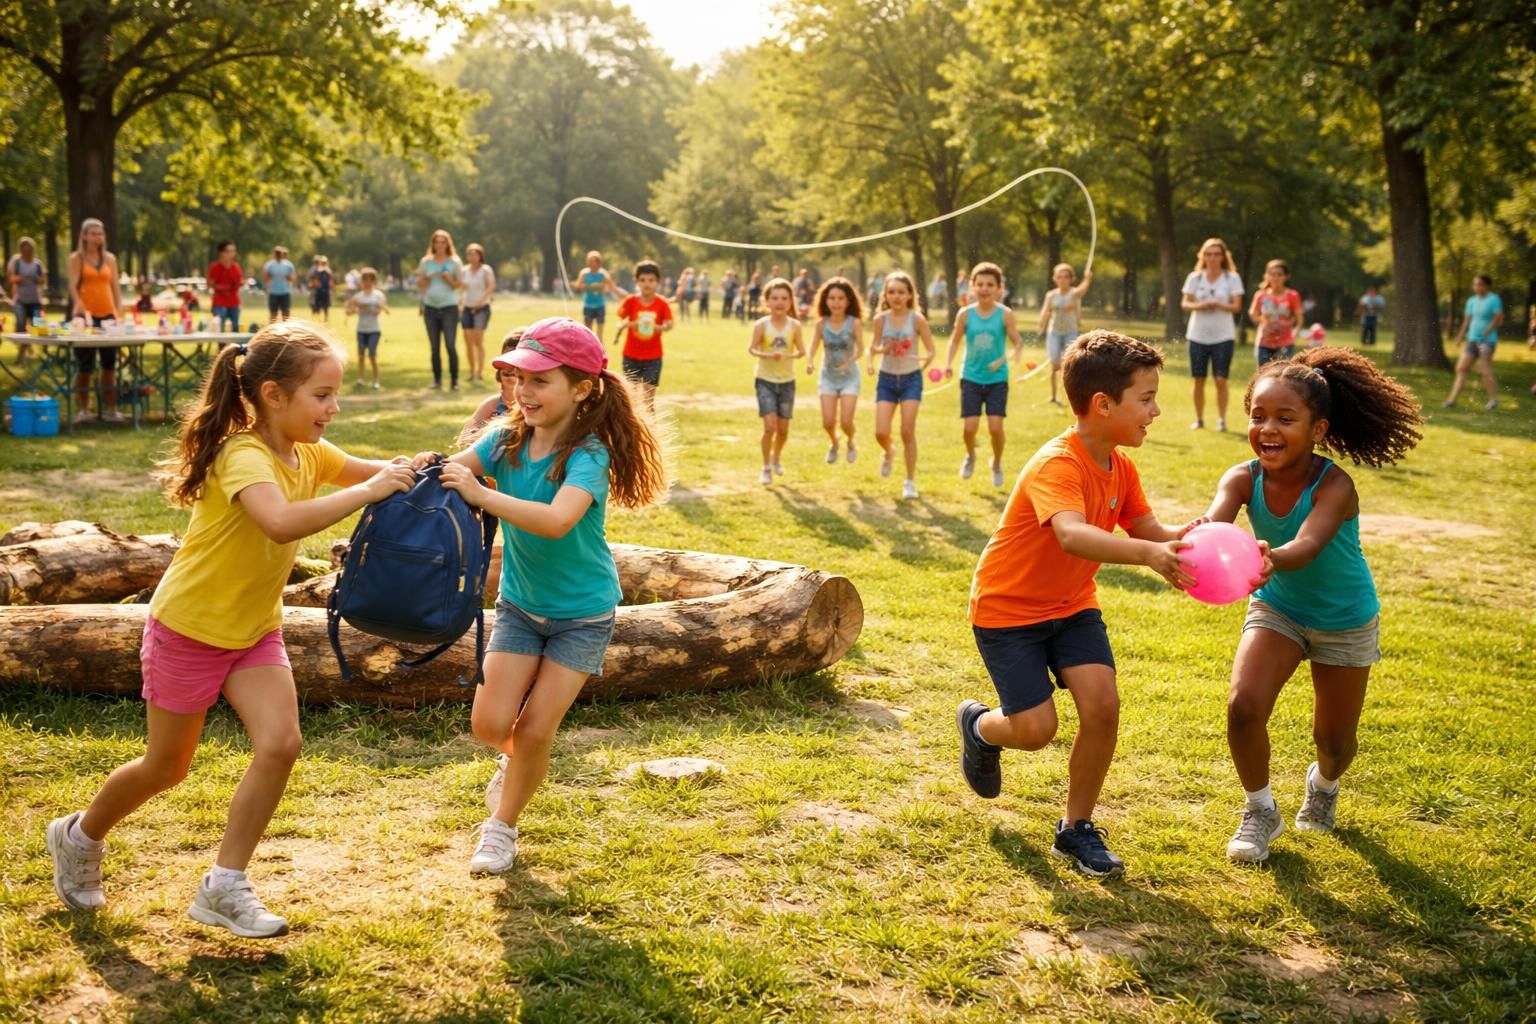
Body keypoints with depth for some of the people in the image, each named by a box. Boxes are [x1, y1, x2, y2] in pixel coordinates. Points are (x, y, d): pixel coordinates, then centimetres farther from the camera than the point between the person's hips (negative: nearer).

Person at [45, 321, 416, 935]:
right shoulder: (244, 457, -29)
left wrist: (404, 471, -11)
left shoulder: (309, 454, -4)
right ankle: (80, 836, 39)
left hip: (255, 630, 7)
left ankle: (225, 887, 2)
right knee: (166, 768, 10)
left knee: (280, 745, -11)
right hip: (189, 628, -7)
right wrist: (369, 492, -45)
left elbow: (366, 471, 10)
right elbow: (282, 522, -48)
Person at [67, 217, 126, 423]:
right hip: (84, 315, -3)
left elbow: (116, 288, 12)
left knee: (109, 363, 3)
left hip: (108, 314, 3)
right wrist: (83, 311, -23)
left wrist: (119, 313, 0)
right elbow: (73, 287, -8)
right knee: (84, 365, -1)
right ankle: (83, 409, 5)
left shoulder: (110, 258, 13)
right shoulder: (76, 258, 2)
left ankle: (109, 409, 8)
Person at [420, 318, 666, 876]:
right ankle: (517, 759, 34)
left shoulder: (589, 454, -26)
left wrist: (482, 495, -52)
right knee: (489, 723, -3)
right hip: (520, 603, 4)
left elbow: (558, 520, -44)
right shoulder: (508, 436, -10)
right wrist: (429, 468, -47)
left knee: (535, 730, -3)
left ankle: (503, 825, 22)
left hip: (582, 613, -4)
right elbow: (458, 470, -24)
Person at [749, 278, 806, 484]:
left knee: (783, 428, 9)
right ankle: (766, 467, 7)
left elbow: (801, 350, -6)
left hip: (787, 381, 3)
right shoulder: (761, 325, -11)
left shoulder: (794, 325, -6)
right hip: (765, 381, -2)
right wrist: (767, 355, -34)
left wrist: (789, 355, -27)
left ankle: (777, 457, 40)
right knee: (770, 426, -13)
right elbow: (751, 349, -15)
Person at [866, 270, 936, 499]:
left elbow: (932, 350, -6)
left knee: (908, 432, -4)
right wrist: (882, 349, -20)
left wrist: (925, 362, -25)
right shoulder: (880, 319, -4)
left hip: (911, 379, -2)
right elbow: (874, 348, 1)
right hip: (887, 379, 2)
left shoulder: (917, 319, -9)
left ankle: (910, 481, 9)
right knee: (881, 433, -5)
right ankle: (889, 452, 32)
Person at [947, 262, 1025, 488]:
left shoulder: (1005, 314, -8)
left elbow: (1018, 342, -8)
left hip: (997, 379, -1)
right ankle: (970, 456, 29)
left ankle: (997, 464, 20)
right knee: (969, 427, -6)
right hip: (971, 378, 1)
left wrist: (1006, 359, -27)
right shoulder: (965, 314, -4)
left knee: (995, 426, -9)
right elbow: (955, 340, 8)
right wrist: (949, 363, -7)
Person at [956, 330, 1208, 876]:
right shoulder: (1057, 465, -30)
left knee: (1102, 705, -11)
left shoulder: (1120, 466, -3)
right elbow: (1072, 535, -48)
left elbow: (1149, 531, -2)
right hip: (1008, 607, -7)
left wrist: (1184, 538, -24)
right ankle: (979, 726, 27)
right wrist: (1146, 553, -62)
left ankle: (1076, 829, 7)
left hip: (1072, 605, 7)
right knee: (1036, 728, -10)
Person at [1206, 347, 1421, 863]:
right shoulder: (1244, 479, -23)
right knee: (1244, 705, -18)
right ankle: (1260, 810, 9)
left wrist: (1268, 559, -72)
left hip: (1344, 621, -2)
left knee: (1334, 738, 10)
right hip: (1277, 608, 2)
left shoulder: (1335, 486, -32)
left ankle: (1324, 784, 49)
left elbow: (1307, 547, -50)